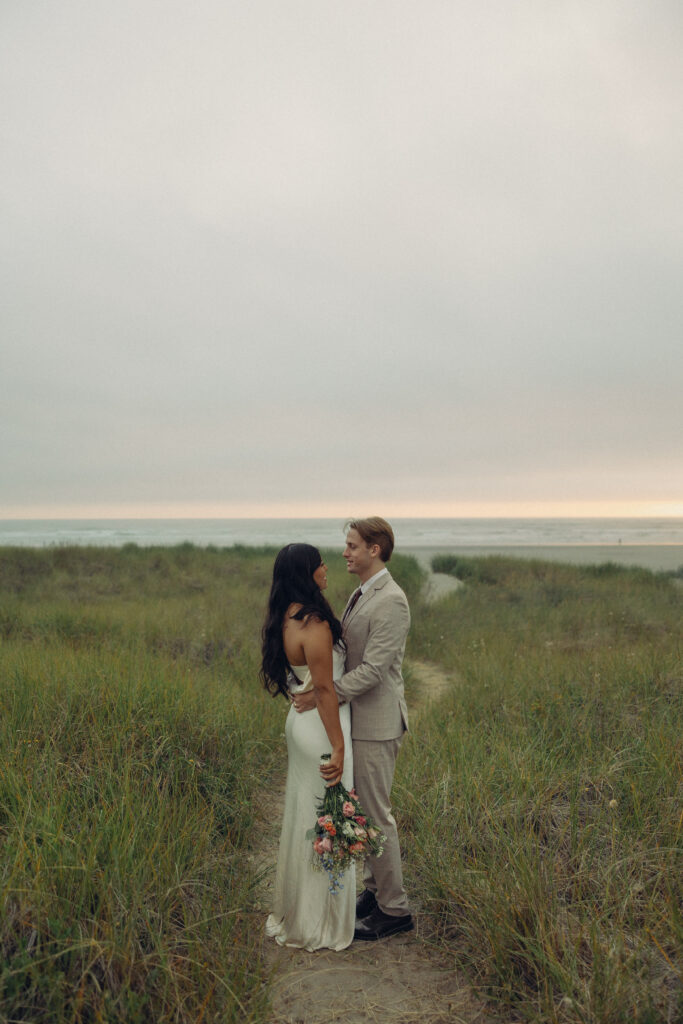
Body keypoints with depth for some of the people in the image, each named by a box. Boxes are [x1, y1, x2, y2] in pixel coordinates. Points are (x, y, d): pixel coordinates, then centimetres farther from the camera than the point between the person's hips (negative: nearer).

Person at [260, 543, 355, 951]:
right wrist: (337, 748, -19)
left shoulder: (285, 618, 4)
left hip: (301, 721, 9)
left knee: (303, 817, 21)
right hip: (323, 727, -9)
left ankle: (295, 910, 38)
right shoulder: (314, 624, -24)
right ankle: (322, 924, 21)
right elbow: (324, 688, -23)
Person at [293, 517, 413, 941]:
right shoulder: (362, 595, 11)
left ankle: (394, 910, 15)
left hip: (376, 723, -9)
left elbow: (372, 670, -24)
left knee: (376, 814, 1)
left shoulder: (391, 601, -20)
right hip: (361, 718, 9)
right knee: (368, 809, 19)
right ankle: (376, 888, 34)